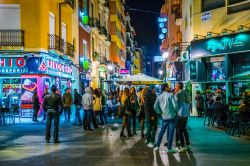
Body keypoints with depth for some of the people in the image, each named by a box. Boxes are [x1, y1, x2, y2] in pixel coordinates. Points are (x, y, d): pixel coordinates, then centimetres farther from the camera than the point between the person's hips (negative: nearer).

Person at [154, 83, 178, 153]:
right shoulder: (170, 95, -11)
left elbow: (155, 107, 3)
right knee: (171, 132, 1)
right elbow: (175, 105, -16)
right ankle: (169, 148, 5)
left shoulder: (159, 97, 6)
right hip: (172, 116, -5)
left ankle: (157, 146, 18)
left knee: (162, 131, 16)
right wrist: (176, 111, 1)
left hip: (164, 117, 5)